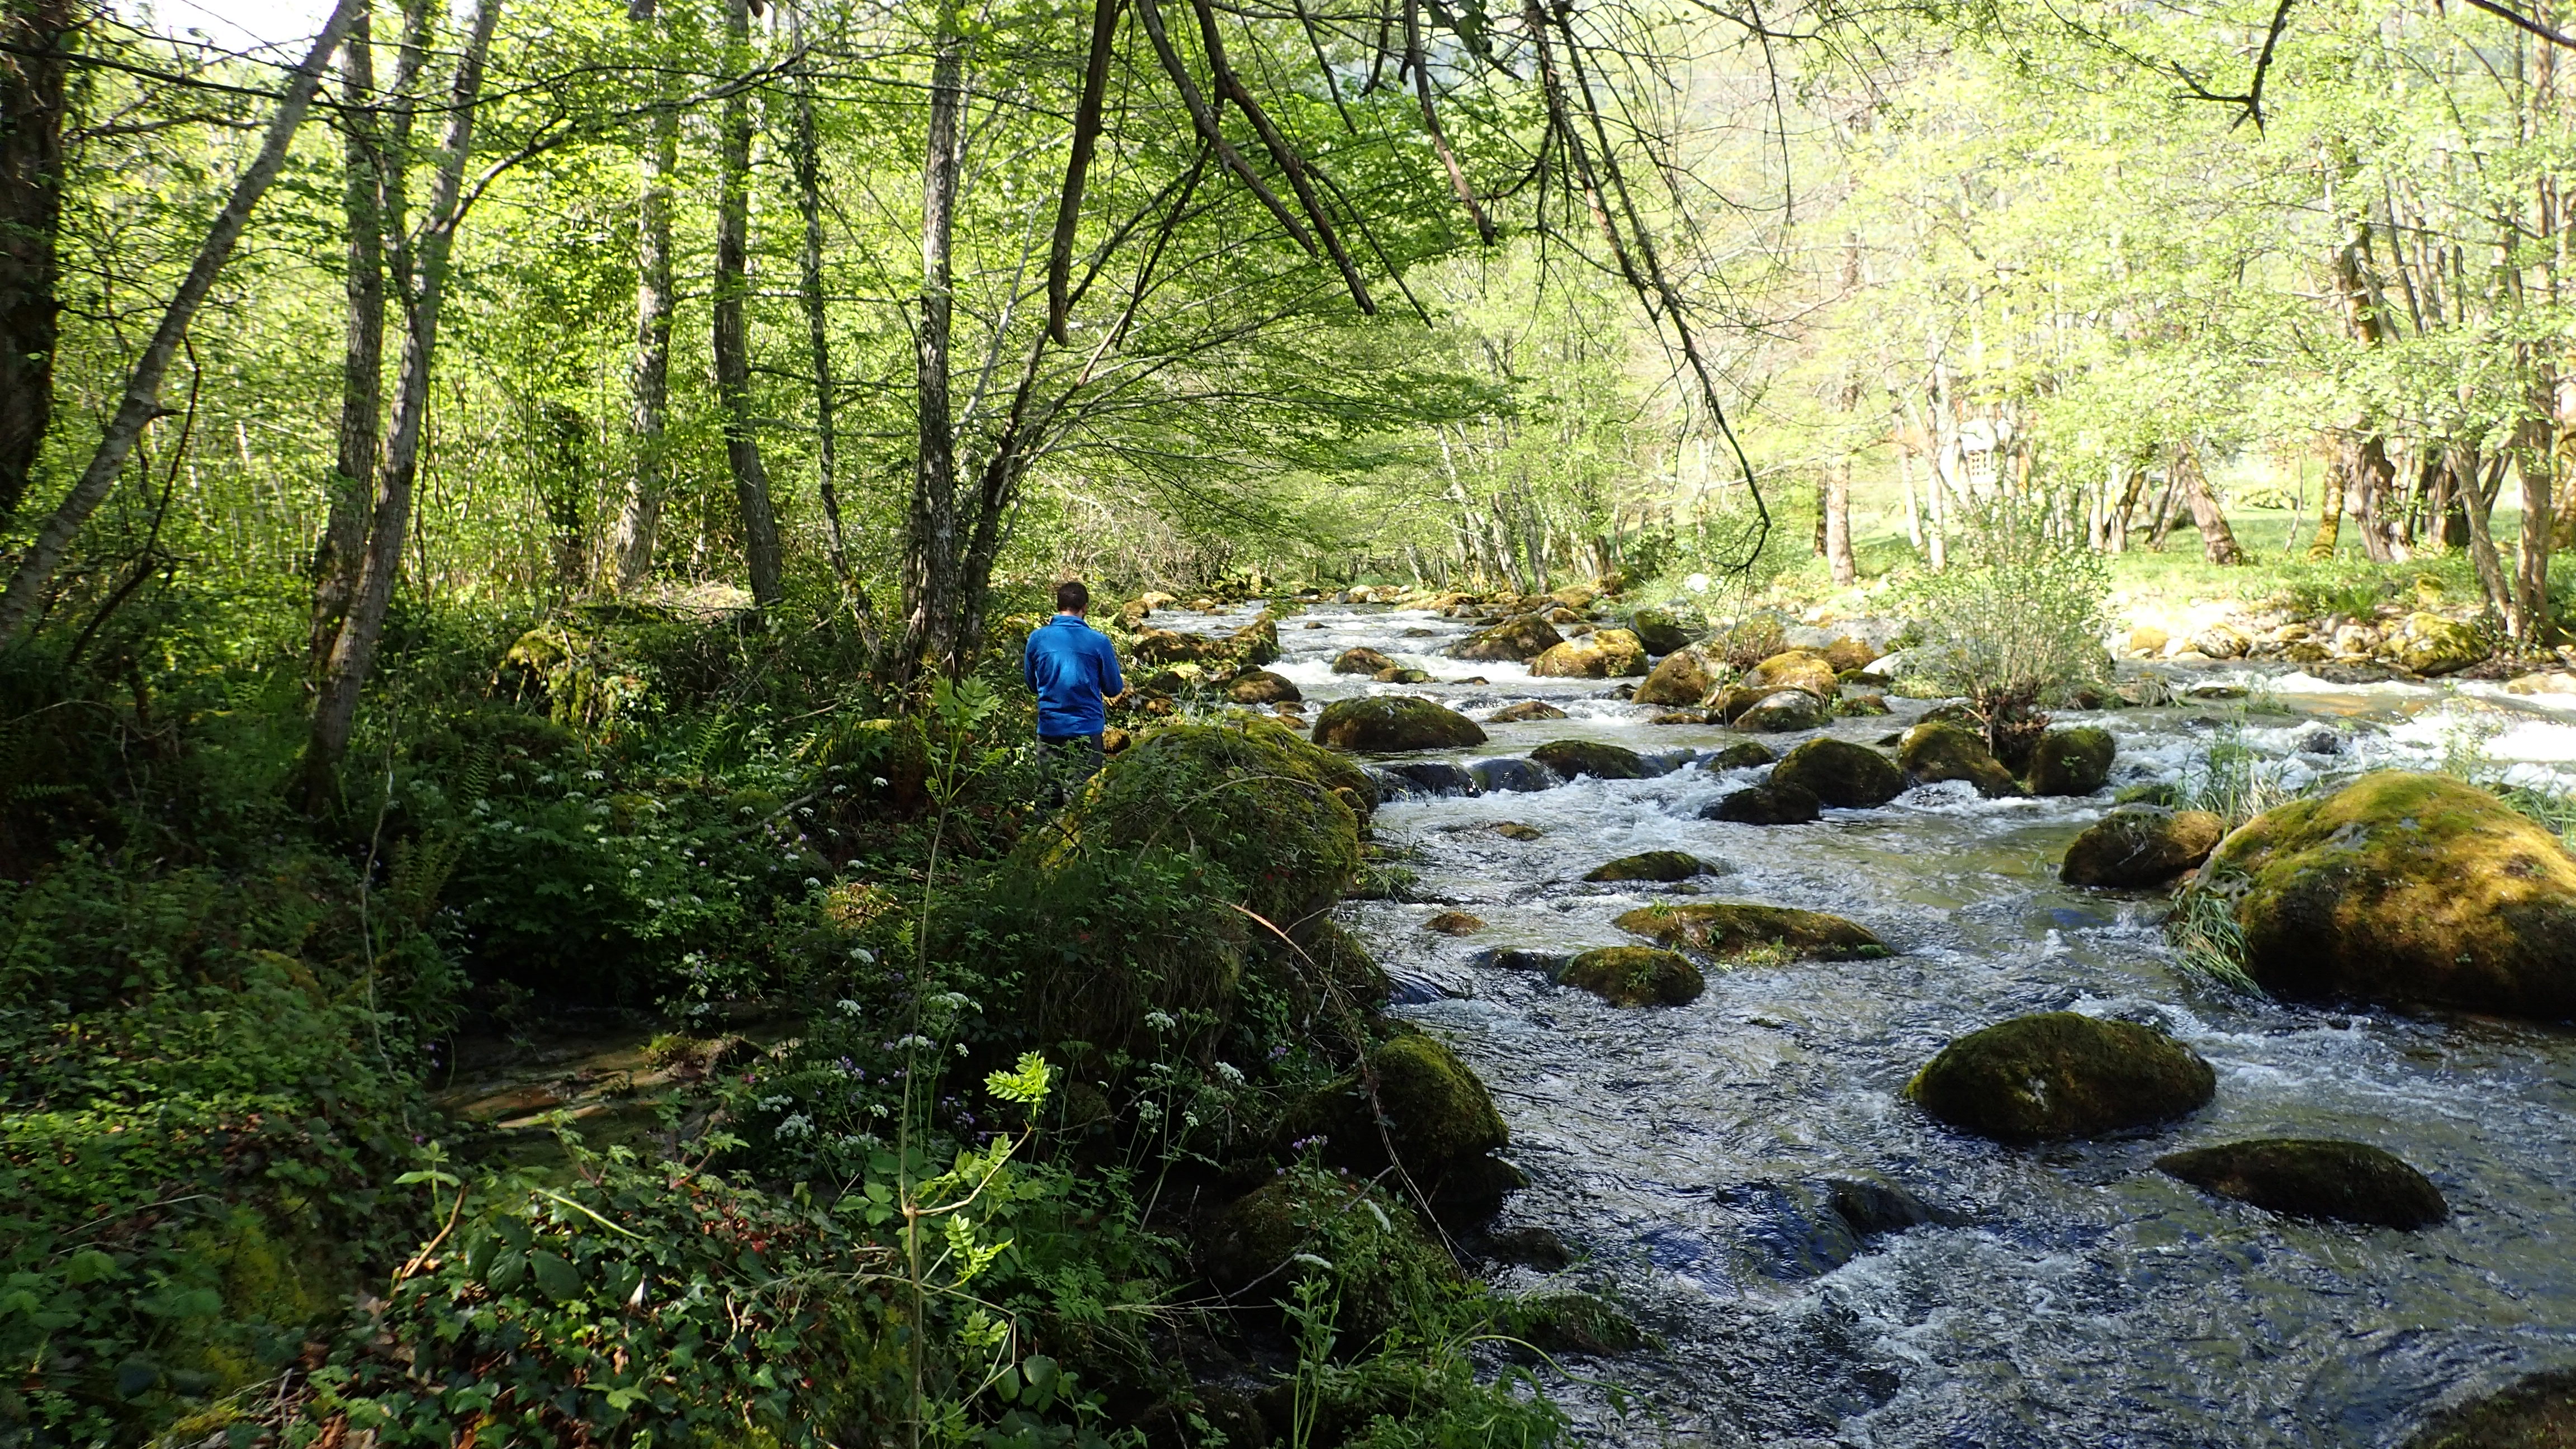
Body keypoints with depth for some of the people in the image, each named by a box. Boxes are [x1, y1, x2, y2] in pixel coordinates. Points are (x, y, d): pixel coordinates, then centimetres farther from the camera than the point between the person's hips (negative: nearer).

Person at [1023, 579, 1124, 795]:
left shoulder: (1037, 638, -3)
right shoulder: (1098, 641, -10)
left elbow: (1032, 685, 10)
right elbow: (1114, 689, 1)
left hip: (1049, 728, 2)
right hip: (1087, 728, -2)